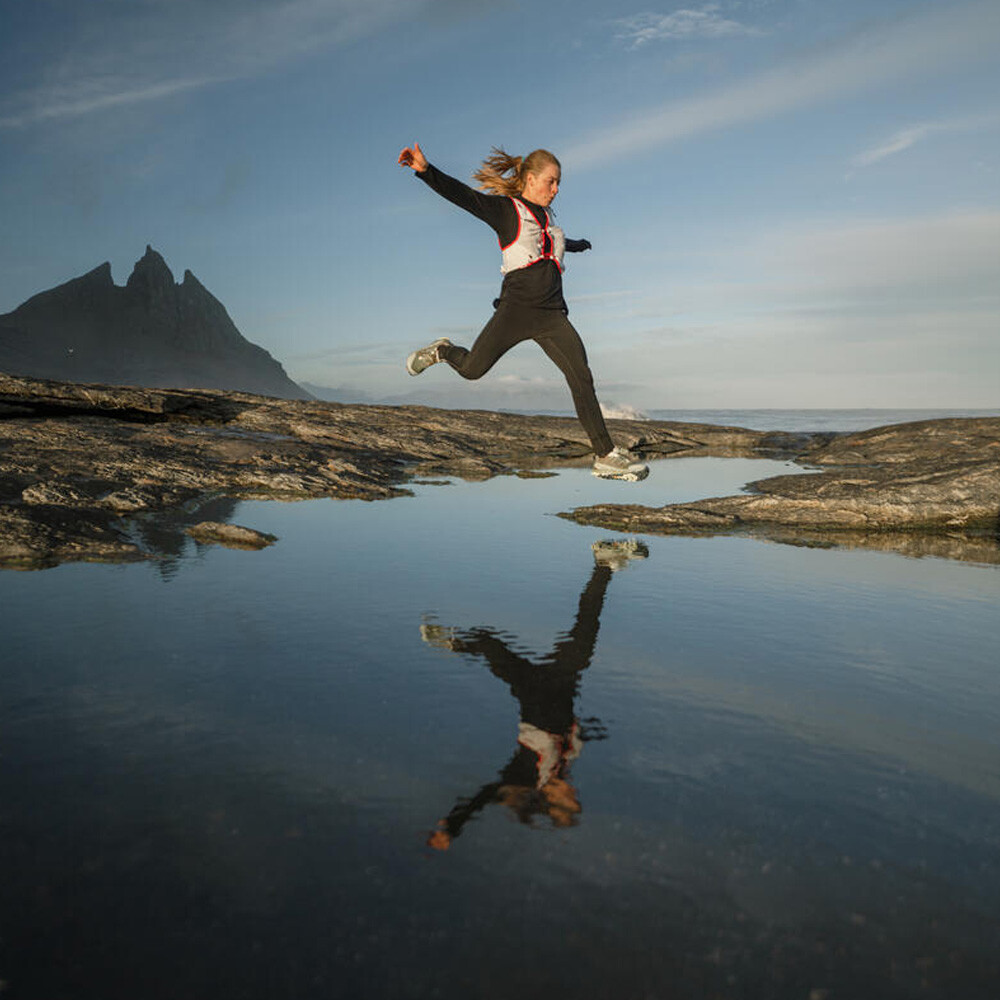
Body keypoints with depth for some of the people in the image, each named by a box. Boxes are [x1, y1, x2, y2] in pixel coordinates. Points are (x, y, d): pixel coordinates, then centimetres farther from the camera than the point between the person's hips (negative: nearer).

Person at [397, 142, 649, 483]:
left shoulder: (546, 217, 22)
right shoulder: (503, 209, 1)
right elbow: (460, 194, -11)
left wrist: (576, 244, 65)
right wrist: (425, 170, -26)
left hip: (552, 315, 5)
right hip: (516, 308, -5)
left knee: (582, 378, -8)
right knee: (471, 369, 0)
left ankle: (606, 455, -5)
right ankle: (443, 351, 36)